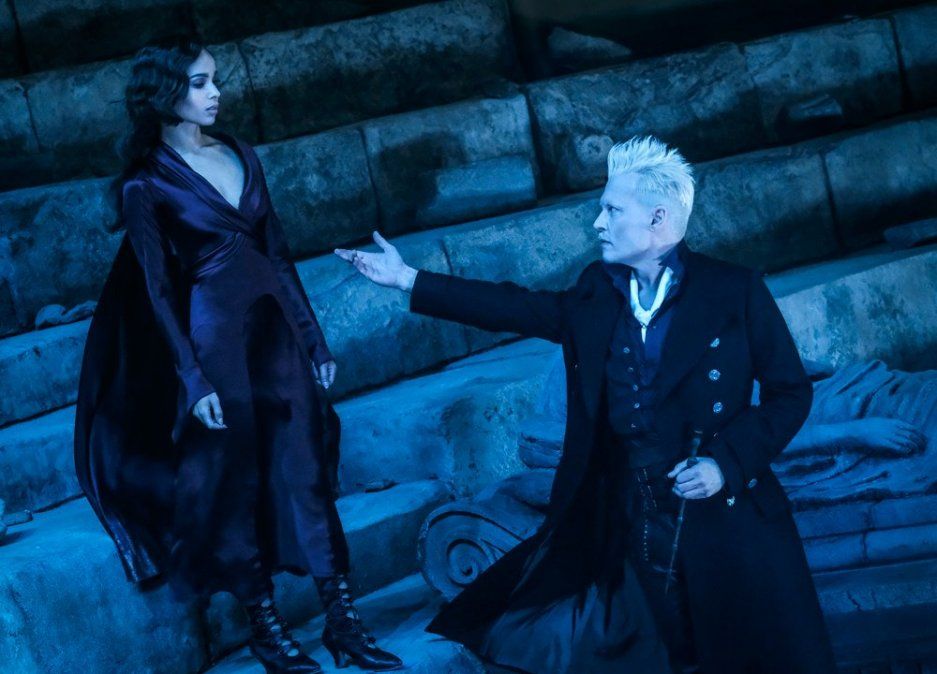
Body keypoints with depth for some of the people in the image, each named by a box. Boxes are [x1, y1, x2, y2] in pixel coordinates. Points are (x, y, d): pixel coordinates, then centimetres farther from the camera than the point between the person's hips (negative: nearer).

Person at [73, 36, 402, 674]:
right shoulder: (145, 185, -8)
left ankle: (343, 621, 9)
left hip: (275, 327, 5)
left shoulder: (241, 155, 8)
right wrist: (193, 380, -12)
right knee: (234, 479, 6)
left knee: (306, 469, 5)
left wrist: (313, 336, 12)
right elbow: (158, 289, -8)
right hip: (214, 338, -5)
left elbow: (278, 252, 12)